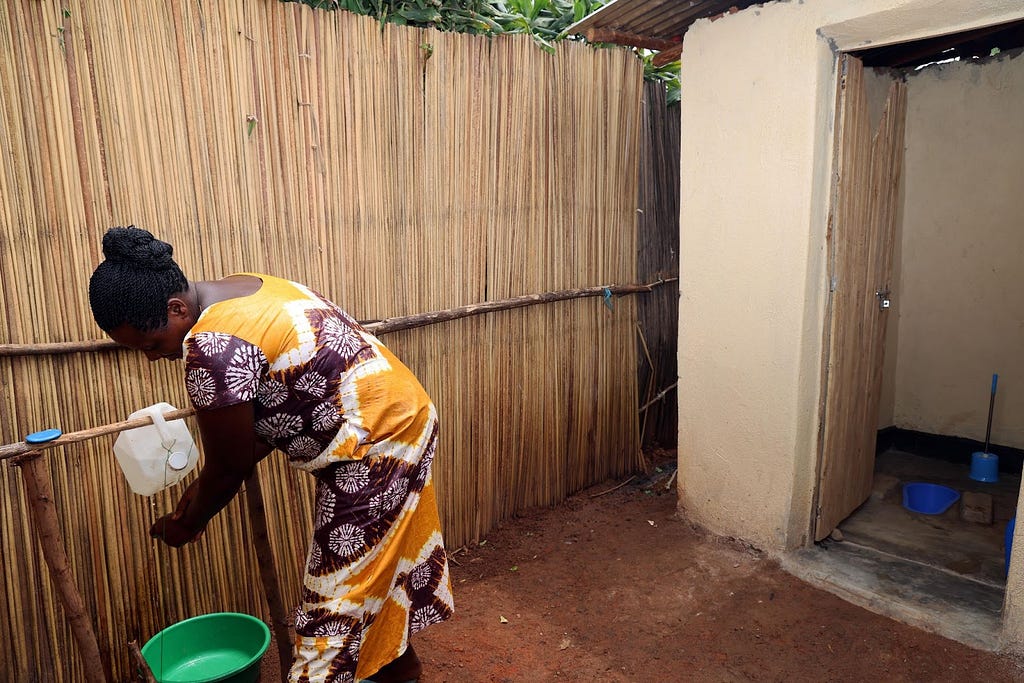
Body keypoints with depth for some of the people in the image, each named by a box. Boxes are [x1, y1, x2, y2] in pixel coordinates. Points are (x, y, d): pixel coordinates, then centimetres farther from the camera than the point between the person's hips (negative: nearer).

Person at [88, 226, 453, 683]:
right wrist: (204, 489, 13)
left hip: (373, 442, -10)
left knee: (340, 594, 2)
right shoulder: (240, 291, 6)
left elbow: (228, 467, -12)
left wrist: (186, 523, 7)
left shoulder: (212, 347, -24)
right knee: (379, 563, 24)